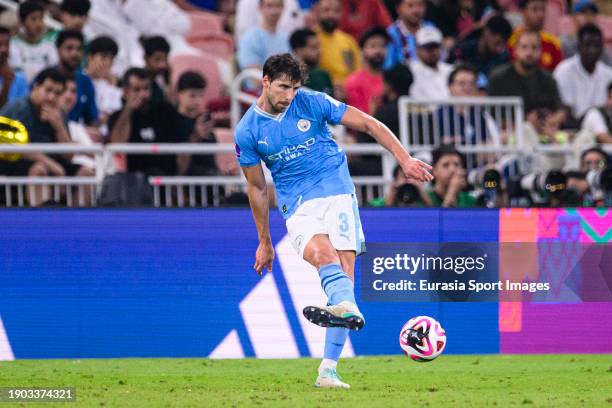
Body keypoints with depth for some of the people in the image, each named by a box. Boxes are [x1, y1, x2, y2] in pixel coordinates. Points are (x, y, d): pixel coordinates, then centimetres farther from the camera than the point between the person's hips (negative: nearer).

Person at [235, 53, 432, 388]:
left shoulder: (312, 103, -1)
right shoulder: (247, 132, 2)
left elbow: (368, 124, 4)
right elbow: (257, 188, 13)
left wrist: (404, 159, -3)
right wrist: (264, 242, 19)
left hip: (337, 194, 0)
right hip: (298, 207, 0)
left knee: (344, 269, -14)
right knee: (322, 254, -31)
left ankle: (328, 369, -14)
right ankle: (347, 308, -63)